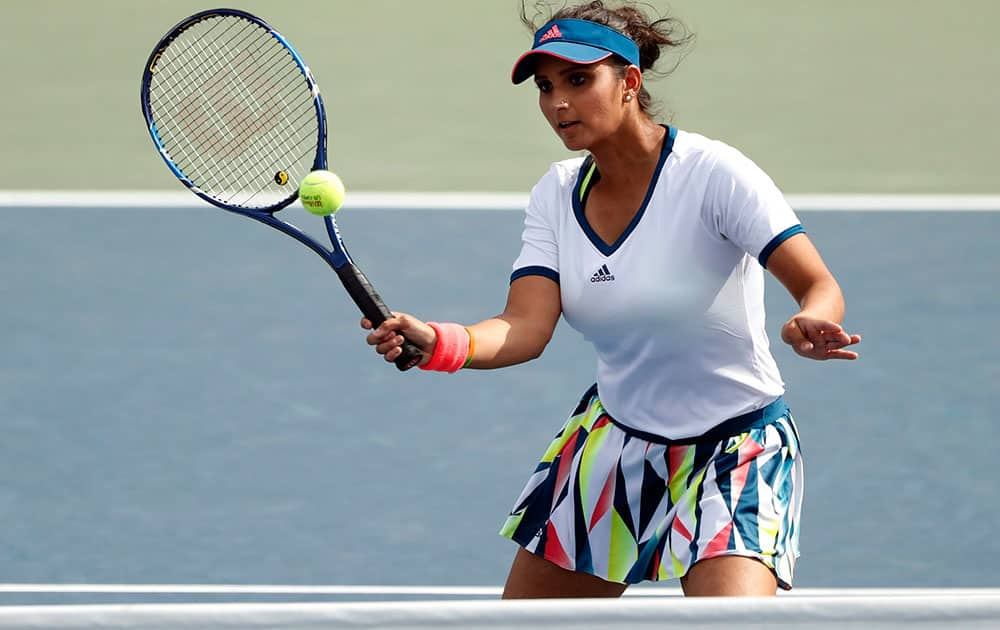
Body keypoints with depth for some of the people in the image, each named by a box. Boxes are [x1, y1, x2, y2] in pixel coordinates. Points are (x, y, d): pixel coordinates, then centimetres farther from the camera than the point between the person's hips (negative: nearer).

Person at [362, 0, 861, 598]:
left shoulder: (714, 173, -20)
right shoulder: (557, 195, -2)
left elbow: (820, 288, -26)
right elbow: (525, 329, -14)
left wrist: (811, 324, -50)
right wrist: (436, 342, -35)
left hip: (736, 444, -6)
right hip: (615, 434, 6)